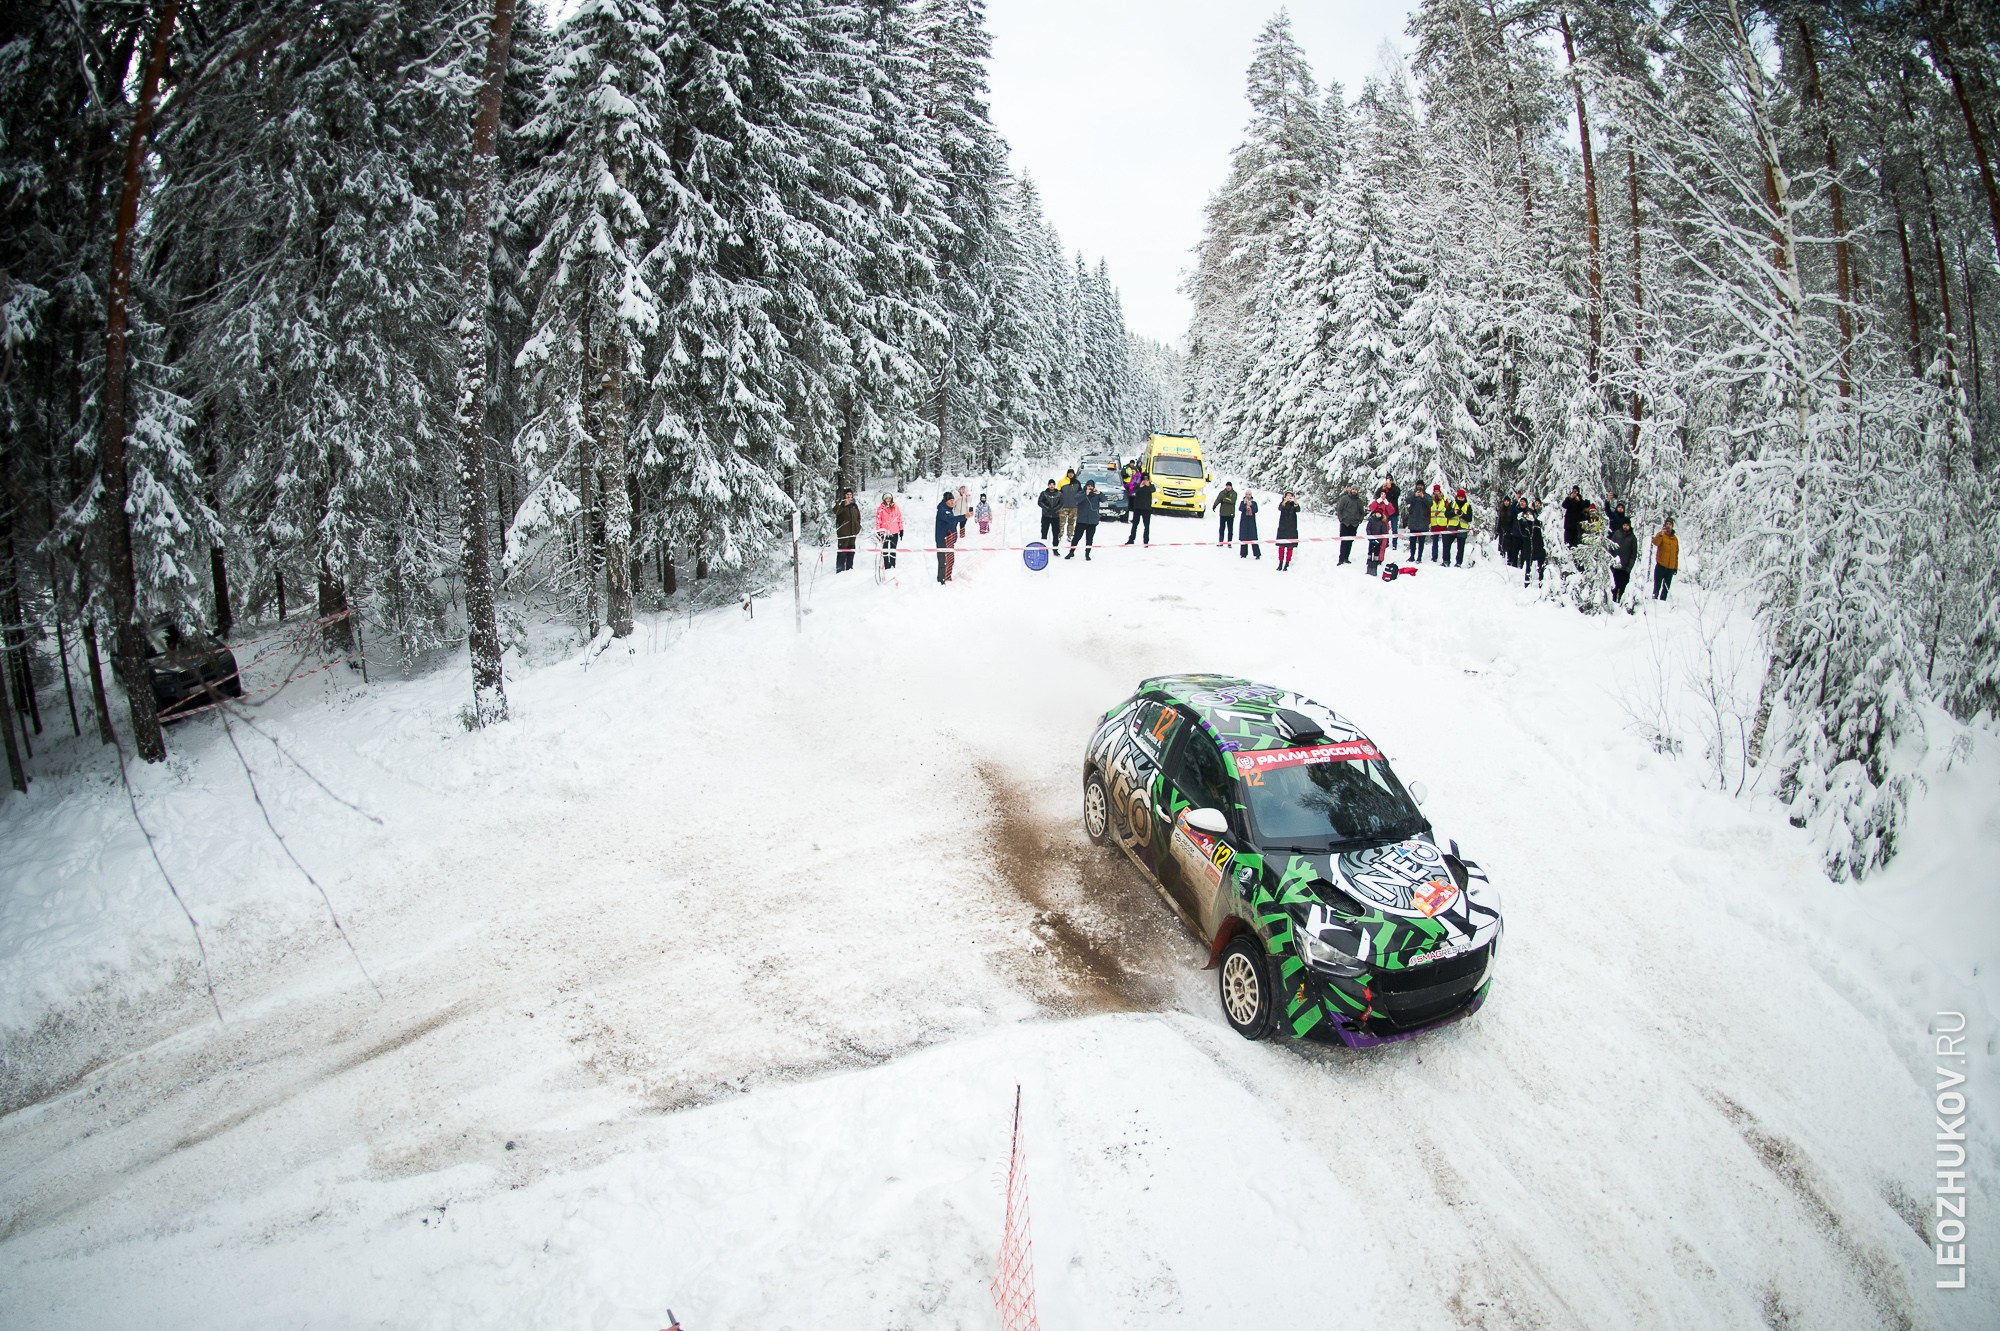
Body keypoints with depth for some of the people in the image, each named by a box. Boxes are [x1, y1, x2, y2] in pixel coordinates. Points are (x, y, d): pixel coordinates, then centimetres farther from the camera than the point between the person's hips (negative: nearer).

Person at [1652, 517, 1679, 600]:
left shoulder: (1675, 538, 13)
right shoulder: (1660, 535, 0)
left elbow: (1676, 553, 18)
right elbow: (1655, 543, -23)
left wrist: (1676, 567, 16)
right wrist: (1661, 534, -39)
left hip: (1671, 568, 5)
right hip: (1661, 566, -5)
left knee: (1666, 588, 8)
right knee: (1657, 586, -6)